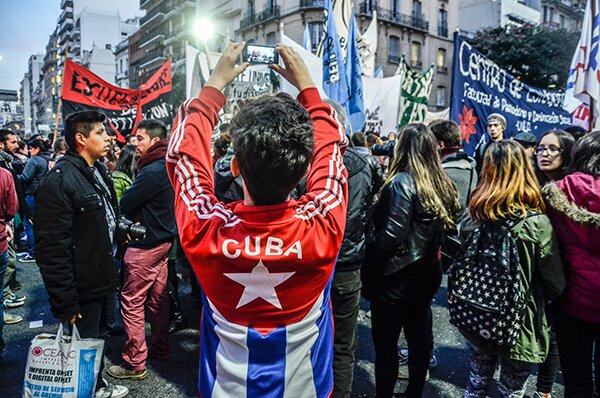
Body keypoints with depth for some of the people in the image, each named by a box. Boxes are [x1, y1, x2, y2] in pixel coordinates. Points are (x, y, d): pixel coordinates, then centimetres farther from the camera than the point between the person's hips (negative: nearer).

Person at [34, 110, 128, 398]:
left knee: (95, 336, 25)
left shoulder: (99, 172, 8)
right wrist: (66, 304, -23)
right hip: (81, 289, -9)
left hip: (100, 281, 9)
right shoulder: (59, 181, -22)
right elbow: (52, 249, -25)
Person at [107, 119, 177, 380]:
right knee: (157, 298, 17)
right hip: (163, 240, 9)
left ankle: (135, 363, 9)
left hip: (145, 244, -9)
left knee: (132, 302, 0)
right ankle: (160, 349, 31)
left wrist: (133, 218, 2)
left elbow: (125, 204, -17)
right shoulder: (168, 167, 9)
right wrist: (139, 216, -1)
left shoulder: (153, 171, -21)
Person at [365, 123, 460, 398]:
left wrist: (367, 249, -7)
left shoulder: (402, 182, -18)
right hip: (428, 271, 8)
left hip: (397, 275, -8)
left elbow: (392, 235, -21)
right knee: (419, 336, 19)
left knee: (385, 342, 5)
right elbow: (444, 227, 12)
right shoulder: (442, 184, 4)